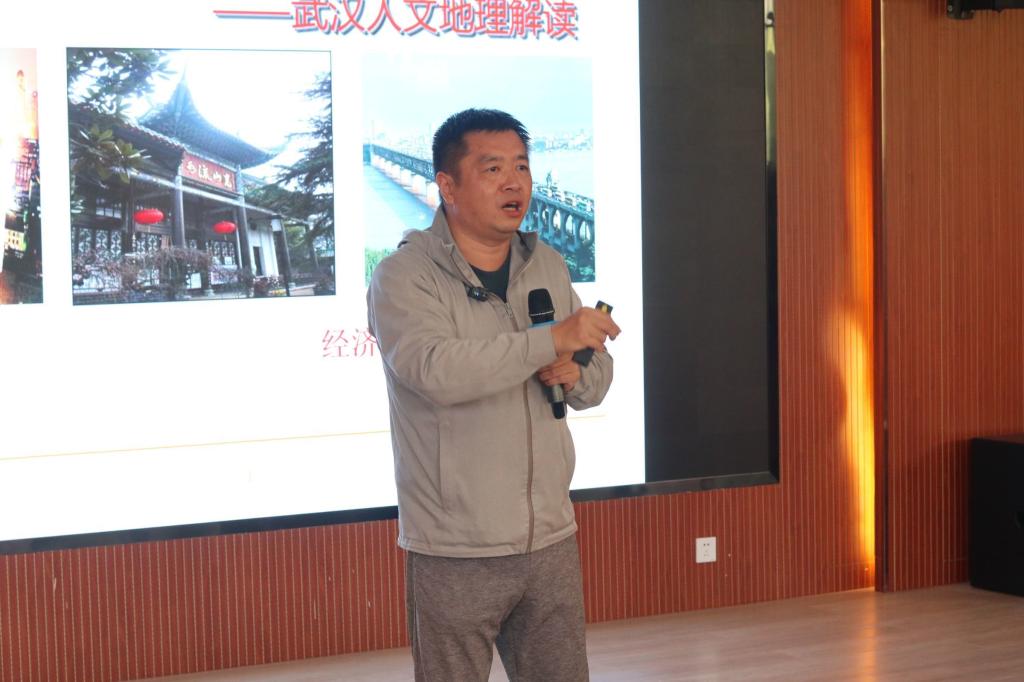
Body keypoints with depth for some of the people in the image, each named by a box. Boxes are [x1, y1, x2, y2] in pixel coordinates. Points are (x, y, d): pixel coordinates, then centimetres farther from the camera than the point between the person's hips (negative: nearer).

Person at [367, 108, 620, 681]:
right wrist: (550, 341, -29)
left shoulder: (548, 267, 11)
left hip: (551, 543, 5)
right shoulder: (405, 277, -9)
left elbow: (597, 381, 15)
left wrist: (574, 375, -9)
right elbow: (435, 369, -27)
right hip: (453, 555, -5)